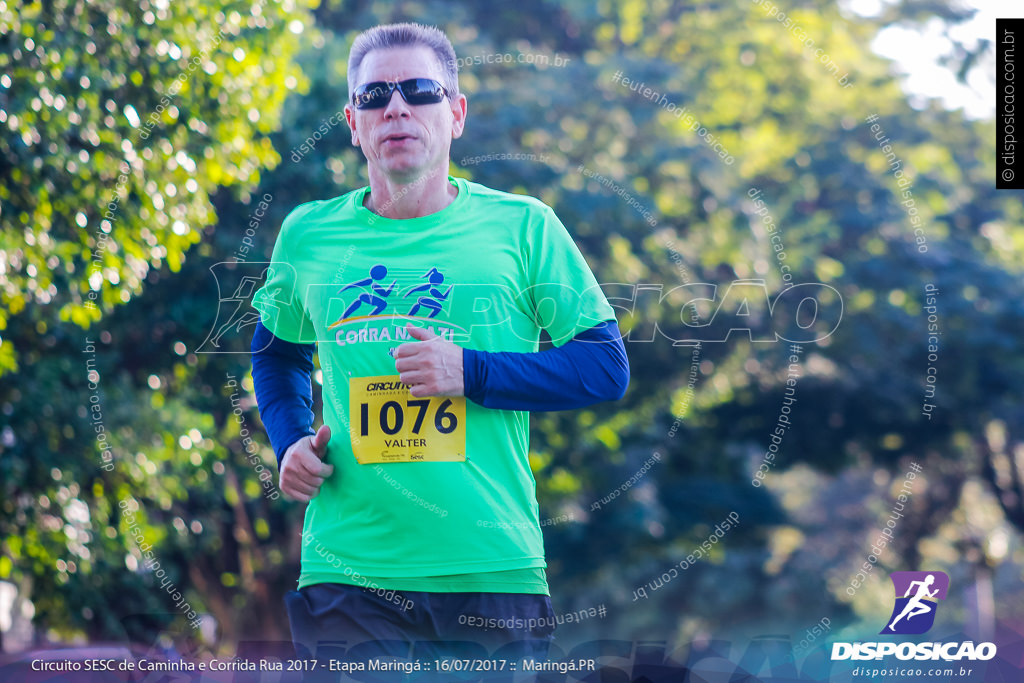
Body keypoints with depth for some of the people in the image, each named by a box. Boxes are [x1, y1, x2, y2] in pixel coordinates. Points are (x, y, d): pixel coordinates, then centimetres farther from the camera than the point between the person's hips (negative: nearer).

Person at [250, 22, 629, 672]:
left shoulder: (522, 226, 2)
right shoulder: (308, 234, 9)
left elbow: (608, 368, 0)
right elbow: (277, 353, 28)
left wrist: (471, 374, -13)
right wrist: (291, 443, 9)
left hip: (494, 571, -1)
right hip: (346, 571, 1)